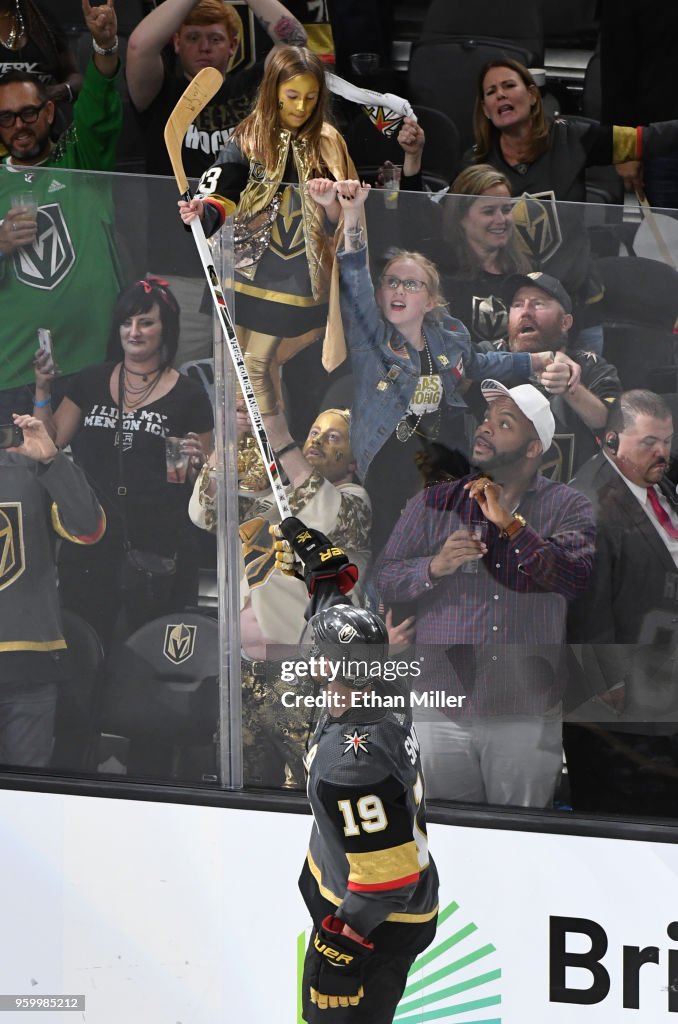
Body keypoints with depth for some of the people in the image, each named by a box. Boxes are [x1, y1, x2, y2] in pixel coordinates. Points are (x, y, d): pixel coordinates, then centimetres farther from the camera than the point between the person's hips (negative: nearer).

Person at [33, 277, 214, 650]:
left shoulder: (188, 395, 2)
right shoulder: (91, 381, 11)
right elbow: (51, 440, 8)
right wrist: (42, 389, -2)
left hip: (159, 546, -3)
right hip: (91, 544, 3)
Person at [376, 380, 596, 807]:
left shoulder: (567, 508, 2)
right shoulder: (435, 503, 8)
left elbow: (575, 581, -14)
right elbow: (385, 579, 5)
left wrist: (510, 523, -19)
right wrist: (435, 567, -14)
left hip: (528, 719, -1)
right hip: (444, 713, 1)